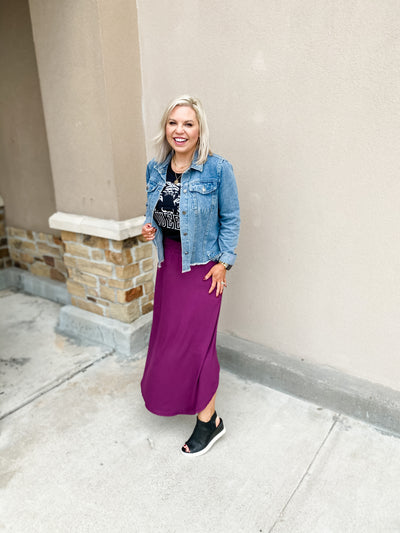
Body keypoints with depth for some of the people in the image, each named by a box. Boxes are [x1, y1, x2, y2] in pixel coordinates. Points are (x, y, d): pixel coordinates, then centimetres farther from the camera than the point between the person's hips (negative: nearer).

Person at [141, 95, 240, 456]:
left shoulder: (217, 169, -13)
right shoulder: (155, 169, 3)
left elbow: (231, 218, -7)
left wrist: (224, 262, -12)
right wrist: (149, 227, -4)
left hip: (201, 264, -6)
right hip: (168, 261, 6)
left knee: (195, 339, -1)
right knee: (167, 333, 18)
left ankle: (209, 420, 19)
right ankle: (169, 393, 46)